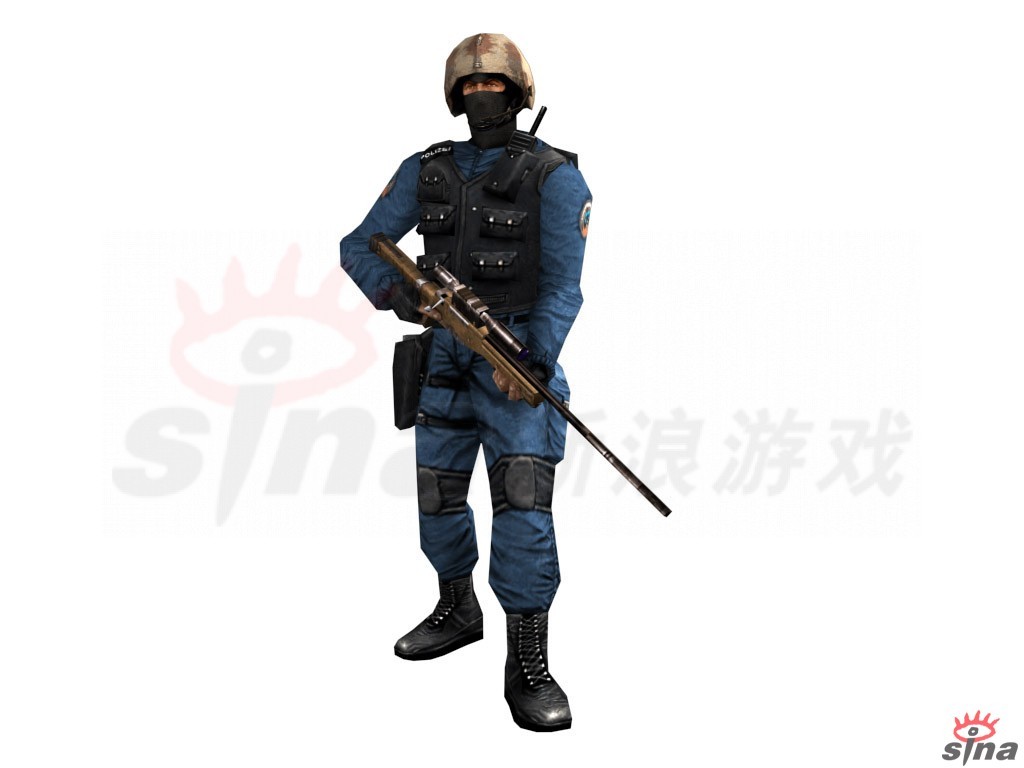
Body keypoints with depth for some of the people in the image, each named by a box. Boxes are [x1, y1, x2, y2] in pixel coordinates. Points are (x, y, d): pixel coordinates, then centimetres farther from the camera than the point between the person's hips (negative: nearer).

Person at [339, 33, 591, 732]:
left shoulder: (554, 176, -6)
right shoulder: (426, 170, 7)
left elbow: (562, 284, -12)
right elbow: (359, 247, 7)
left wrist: (534, 360, -27)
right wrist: (396, 292, -15)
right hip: (445, 353, 5)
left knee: (523, 500, -16)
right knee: (438, 495, 14)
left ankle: (529, 666, -11)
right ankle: (458, 612, 39)